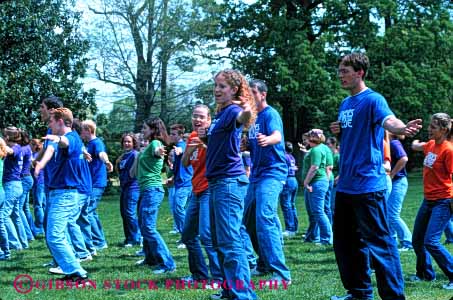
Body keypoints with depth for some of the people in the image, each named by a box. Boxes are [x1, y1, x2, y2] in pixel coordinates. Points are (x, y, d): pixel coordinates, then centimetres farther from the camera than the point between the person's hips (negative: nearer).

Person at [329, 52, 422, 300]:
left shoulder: (373, 100, -10)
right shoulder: (345, 104, 15)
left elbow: (389, 121, -30)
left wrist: (403, 128, -52)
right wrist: (337, 131, 5)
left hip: (367, 184, -9)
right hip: (345, 184, 9)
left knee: (378, 241, -8)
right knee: (345, 242, 14)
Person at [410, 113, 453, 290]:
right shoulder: (430, 145, 7)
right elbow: (414, 146, 31)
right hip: (428, 200, 9)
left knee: (431, 241, -17)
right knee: (417, 240, 15)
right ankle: (426, 274, 34)